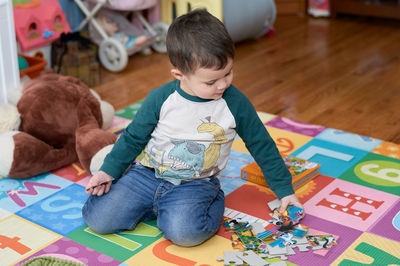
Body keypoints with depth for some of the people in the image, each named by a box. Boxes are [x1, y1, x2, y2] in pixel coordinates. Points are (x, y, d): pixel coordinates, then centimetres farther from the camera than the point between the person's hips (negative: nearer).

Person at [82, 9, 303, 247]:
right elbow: (133, 138, 6)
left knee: (184, 232, -32)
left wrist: (285, 190, 7)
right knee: (99, 218, -10)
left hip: (196, 185, -2)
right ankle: (162, 206, 11)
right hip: (147, 173, 2)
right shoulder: (160, 99, -8)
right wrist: (108, 171, -1)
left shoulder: (236, 104, -9)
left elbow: (262, 146, 3)